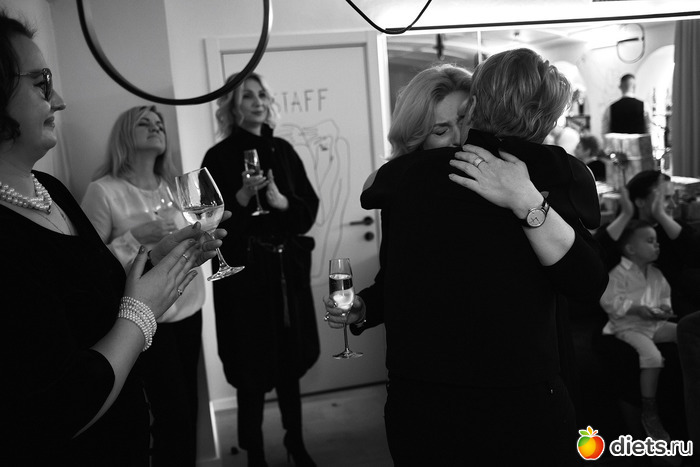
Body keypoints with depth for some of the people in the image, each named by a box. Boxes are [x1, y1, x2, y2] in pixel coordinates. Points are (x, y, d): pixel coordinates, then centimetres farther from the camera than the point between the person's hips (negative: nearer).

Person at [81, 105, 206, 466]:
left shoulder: (174, 186, 7)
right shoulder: (103, 191, -11)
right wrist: (134, 238, -22)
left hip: (189, 310, 6)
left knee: (189, 408, 14)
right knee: (174, 416, 1)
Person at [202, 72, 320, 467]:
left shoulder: (283, 150, 9)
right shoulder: (219, 157, -3)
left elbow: (310, 208, 5)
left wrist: (281, 201, -14)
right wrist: (243, 196, -22)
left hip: (288, 267, 4)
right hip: (244, 272, -4)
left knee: (290, 360, 14)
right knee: (252, 367, 3)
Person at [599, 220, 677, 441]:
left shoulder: (656, 274, 13)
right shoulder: (619, 273, -11)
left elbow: (665, 296, 21)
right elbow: (609, 301, -16)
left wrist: (665, 308, -2)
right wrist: (637, 309, -23)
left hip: (655, 324, 8)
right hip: (629, 327, -8)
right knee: (652, 356, -30)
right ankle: (649, 412, -15)